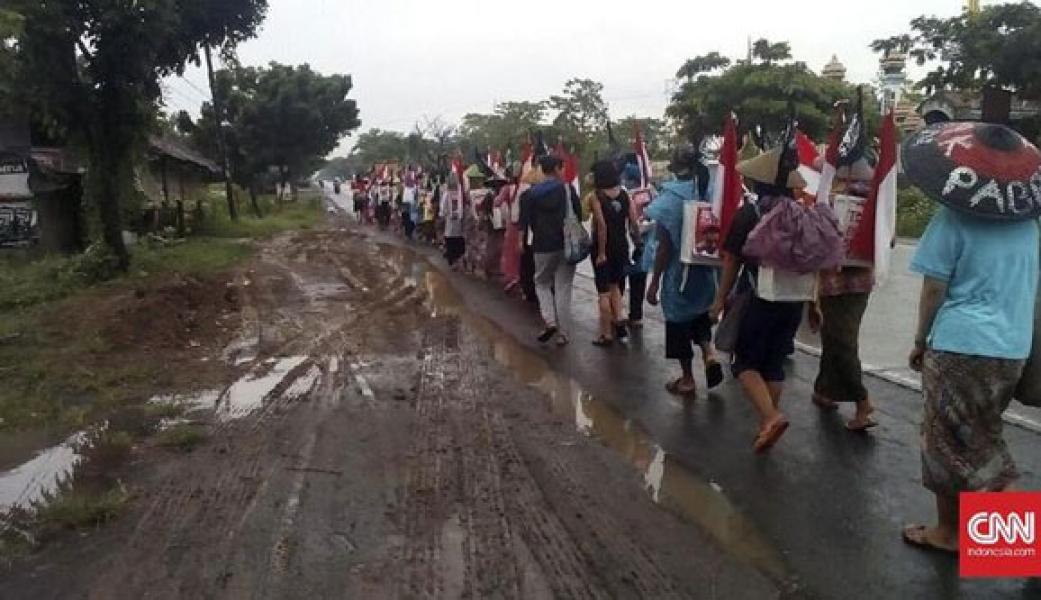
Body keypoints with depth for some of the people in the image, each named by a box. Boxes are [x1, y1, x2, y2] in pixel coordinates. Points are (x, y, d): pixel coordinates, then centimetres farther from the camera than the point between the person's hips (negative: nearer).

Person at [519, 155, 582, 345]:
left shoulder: (531, 193, 1)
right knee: (563, 288, 5)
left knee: (542, 283, 18)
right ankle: (562, 334, 6)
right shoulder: (568, 189, -1)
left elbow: (525, 221, 0)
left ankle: (549, 320, -3)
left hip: (543, 246, 0)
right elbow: (579, 213, 1)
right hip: (566, 245, 0)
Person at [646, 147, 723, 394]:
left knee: (679, 321, 9)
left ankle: (687, 380, 18)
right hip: (706, 269, 4)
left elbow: (664, 246, -15)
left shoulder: (670, 199, -15)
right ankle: (709, 352, 2)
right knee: (699, 313, 26)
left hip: (678, 272, -4)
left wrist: (654, 281, -8)